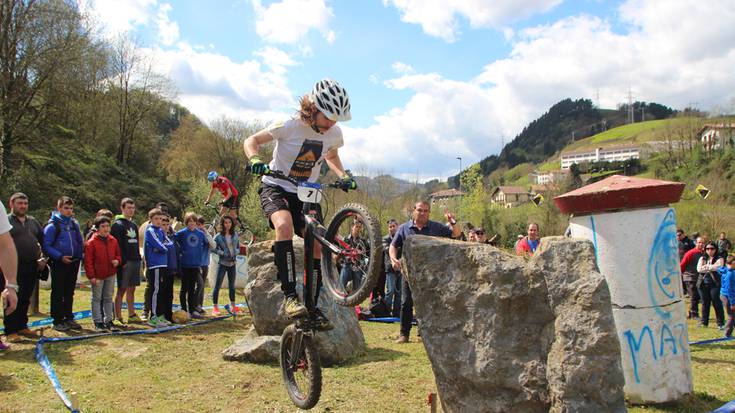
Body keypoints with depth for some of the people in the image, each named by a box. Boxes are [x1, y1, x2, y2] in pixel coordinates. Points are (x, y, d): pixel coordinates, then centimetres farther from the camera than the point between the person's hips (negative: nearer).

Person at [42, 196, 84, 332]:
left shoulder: (74, 224, 10)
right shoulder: (52, 225, -7)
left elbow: (80, 242, 17)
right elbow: (46, 246, -10)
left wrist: (79, 256, 5)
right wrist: (60, 257, -17)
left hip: (73, 263, 6)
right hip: (59, 264, -5)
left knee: (69, 293, 13)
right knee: (58, 294, 1)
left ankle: (69, 318, 22)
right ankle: (57, 321, 8)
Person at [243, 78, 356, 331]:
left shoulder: (334, 134, -5)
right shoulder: (290, 127, -19)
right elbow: (251, 141, -10)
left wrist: (343, 176, -1)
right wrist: (255, 160, -32)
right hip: (276, 187, -5)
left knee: (317, 244, -7)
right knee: (284, 224, -36)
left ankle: (314, 307, 6)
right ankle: (289, 295, -32)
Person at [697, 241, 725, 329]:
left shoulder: (719, 259, 3)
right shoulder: (702, 259, 13)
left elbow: (718, 267, -18)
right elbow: (699, 269, -2)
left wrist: (706, 267, -7)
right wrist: (711, 268, -10)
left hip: (715, 284, -4)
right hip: (703, 284, 4)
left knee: (717, 303, -3)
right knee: (705, 303, 10)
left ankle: (721, 323, 5)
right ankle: (704, 322, 18)